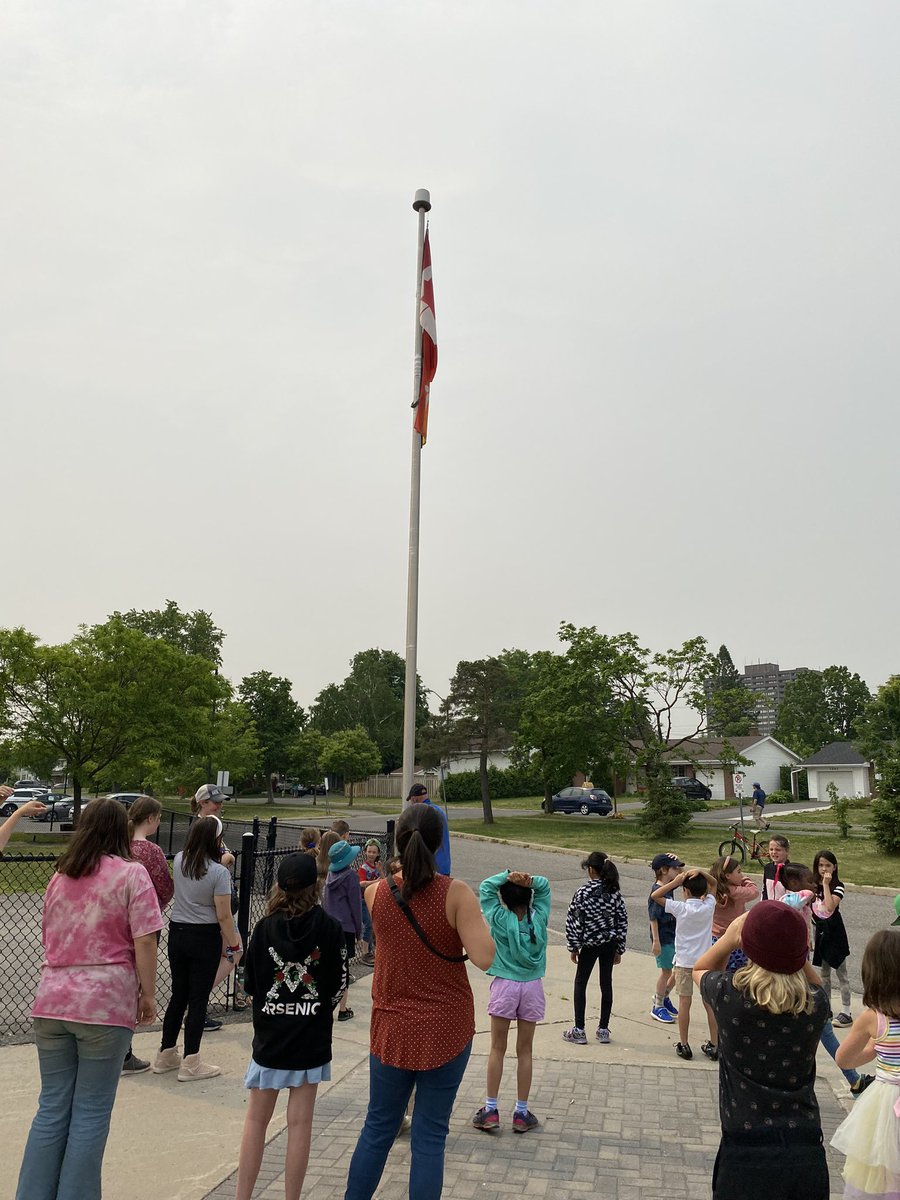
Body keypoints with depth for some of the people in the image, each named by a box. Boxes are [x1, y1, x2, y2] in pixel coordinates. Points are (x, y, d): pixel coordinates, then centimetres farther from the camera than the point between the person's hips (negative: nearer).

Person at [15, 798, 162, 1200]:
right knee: (91, 1113, 6)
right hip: (106, 1001, -5)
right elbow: (144, 942, -12)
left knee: (52, 1107, 16)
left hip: (52, 999, 5)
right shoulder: (130, 873, -7)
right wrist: (148, 994, -2)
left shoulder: (59, 875, 11)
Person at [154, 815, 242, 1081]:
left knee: (178, 995, 19)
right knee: (198, 999, 5)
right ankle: (190, 1063, 12)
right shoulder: (219, 872, -18)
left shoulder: (179, 860, -2)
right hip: (205, 938, -6)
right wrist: (234, 945, -4)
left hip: (177, 932, 6)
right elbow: (224, 915, -15)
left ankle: (166, 1054, 29)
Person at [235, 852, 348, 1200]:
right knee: (300, 1123, 8)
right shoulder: (330, 928, -10)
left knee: (256, 1121, 13)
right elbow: (339, 983, -5)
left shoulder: (265, 927, -8)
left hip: (269, 1036, 1)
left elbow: (250, 982, -2)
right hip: (312, 1037, 0)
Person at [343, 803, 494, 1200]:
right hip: (447, 1031, -2)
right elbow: (484, 958, -23)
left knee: (378, 1128, 19)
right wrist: (475, 915, -6)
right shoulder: (456, 893, -18)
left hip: (391, 1028, 3)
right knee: (429, 1136, 9)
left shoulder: (376, 892, -8)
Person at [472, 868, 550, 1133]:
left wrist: (508, 876, -16)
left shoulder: (500, 919, -11)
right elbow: (544, 886, 6)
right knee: (525, 1051, 9)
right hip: (532, 987, 2)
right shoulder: (539, 918, -6)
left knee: (497, 1049, 8)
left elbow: (485, 887, -2)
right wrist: (529, 880, -15)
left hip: (504, 985, -2)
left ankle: (490, 1110, 12)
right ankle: (521, 1113, 16)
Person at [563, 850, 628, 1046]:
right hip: (610, 944, 4)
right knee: (606, 984, 13)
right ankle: (603, 1029, 19)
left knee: (580, 983, 9)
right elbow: (622, 921, 1)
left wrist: (573, 947, -1)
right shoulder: (615, 892, -3)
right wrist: (619, 949, 9)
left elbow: (574, 921, -13)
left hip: (589, 944, -4)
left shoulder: (583, 892, -15)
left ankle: (579, 1030, 10)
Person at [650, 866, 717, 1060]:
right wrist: (701, 872, -7)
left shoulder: (681, 908, -12)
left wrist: (675, 881, -13)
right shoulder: (709, 905, -6)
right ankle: (714, 1045, 17)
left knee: (684, 1003, 5)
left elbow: (655, 895, -10)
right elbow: (714, 883, 10)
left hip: (685, 962, -2)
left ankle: (684, 1045, 11)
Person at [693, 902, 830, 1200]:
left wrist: (729, 938, 3)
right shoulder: (816, 1004, -10)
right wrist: (791, 948, 1)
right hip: (807, 1153, 3)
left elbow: (700, 970, 9)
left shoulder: (729, 995, -15)